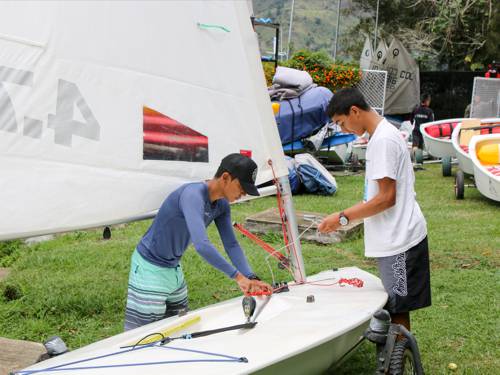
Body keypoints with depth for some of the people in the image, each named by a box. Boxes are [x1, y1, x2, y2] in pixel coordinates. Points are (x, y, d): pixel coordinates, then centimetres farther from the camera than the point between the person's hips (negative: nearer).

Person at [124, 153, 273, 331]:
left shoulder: (222, 205, -2)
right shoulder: (192, 195, -30)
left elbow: (231, 245, 1)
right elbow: (202, 245, -41)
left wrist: (252, 278, -13)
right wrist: (238, 276, -37)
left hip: (174, 268, 9)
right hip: (150, 270, -9)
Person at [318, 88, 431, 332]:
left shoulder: (383, 140, -17)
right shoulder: (382, 135, 14)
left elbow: (386, 198, -20)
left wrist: (343, 218, -15)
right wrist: (348, 215, 15)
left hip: (399, 239, -10)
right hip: (394, 238, 10)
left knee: (397, 311, -2)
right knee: (394, 309, 15)